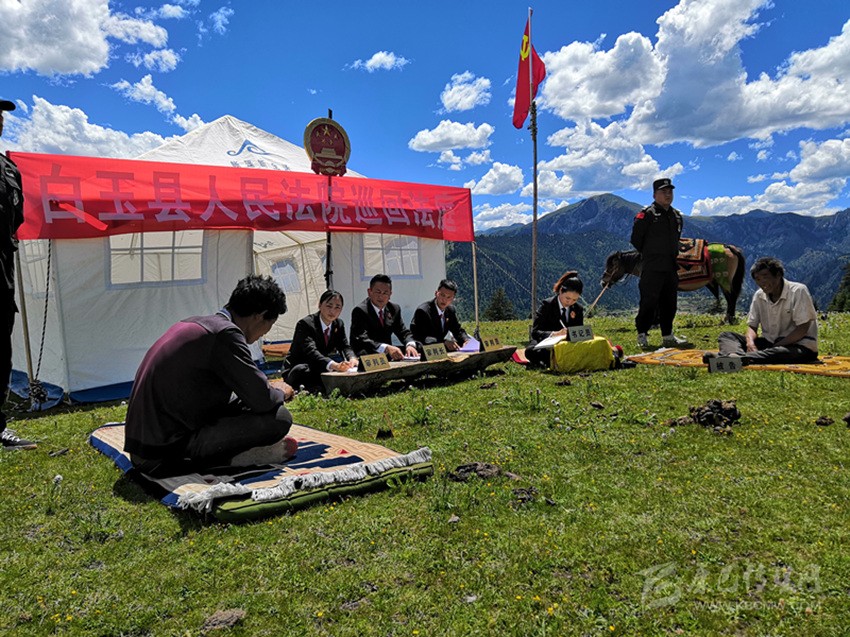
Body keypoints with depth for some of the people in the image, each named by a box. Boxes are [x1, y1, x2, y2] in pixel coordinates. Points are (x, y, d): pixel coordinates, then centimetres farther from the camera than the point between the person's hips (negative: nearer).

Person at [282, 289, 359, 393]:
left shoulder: (339, 324, 4)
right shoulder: (305, 324, -19)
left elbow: (345, 347, -4)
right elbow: (311, 351, -34)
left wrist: (352, 359, -32)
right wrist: (334, 365, -52)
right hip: (297, 371, -6)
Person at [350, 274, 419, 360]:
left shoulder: (394, 309, 10)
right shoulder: (360, 311, -11)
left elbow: (404, 332, 8)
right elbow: (362, 339, -24)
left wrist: (410, 345, -17)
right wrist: (386, 348, -41)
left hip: (388, 357, 6)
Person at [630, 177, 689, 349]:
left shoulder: (677, 215, 15)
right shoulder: (646, 214, -8)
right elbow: (635, 239, -8)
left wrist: (673, 256, 17)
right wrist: (648, 254, 1)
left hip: (671, 267, 7)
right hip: (652, 268, -7)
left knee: (669, 302, 10)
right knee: (649, 301, -8)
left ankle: (668, 336, 19)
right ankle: (642, 335, 3)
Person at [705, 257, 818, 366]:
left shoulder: (798, 291, -10)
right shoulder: (759, 295, 7)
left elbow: (802, 329, -15)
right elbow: (752, 326, 7)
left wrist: (775, 347, -22)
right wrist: (750, 342, -18)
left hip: (799, 345, -5)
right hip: (769, 343, 6)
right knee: (726, 335, -11)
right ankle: (734, 355, -47)